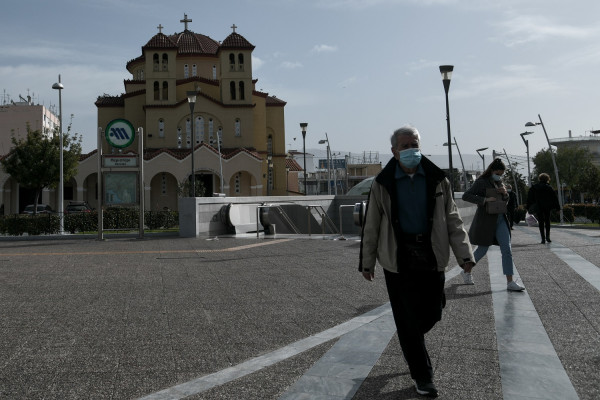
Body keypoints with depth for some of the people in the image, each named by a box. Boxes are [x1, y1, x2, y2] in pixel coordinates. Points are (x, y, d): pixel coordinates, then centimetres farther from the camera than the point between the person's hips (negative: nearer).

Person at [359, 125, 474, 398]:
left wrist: (464, 254, -6)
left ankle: (410, 342, 44)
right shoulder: (383, 184, -1)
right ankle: (422, 376, 20)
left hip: (431, 256, 2)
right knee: (408, 319, 3)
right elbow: (371, 226, 3)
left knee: (432, 313, 9)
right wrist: (367, 262, 5)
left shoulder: (437, 180, 4)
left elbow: (452, 220, 4)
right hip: (398, 257, -2)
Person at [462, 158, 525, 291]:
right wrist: (485, 199, -25)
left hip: (500, 219, 7)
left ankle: (510, 282, -2)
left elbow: (505, 200, 22)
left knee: (507, 250, -2)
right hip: (486, 220, -7)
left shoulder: (498, 182, 11)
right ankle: (466, 271, 29)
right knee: (482, 250, 5)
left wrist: (505, 193, -1)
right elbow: (465, 196, -19)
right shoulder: (481, 182, -10)